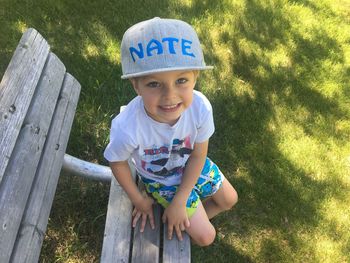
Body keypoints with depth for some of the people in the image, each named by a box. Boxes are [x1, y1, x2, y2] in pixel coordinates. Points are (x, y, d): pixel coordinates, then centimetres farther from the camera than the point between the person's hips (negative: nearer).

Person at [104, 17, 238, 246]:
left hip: (191, 165, 3)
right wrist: (138, 199, -5)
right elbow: (117, 163, -19)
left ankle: (193, 218, 43)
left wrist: (179, 203, -15)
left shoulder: (200, 107, -36)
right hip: (160, 179, -3)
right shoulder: (127, 128, -43)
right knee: (205, 237, 2)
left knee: (229, 200, 19)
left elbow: (198, 155, -18)